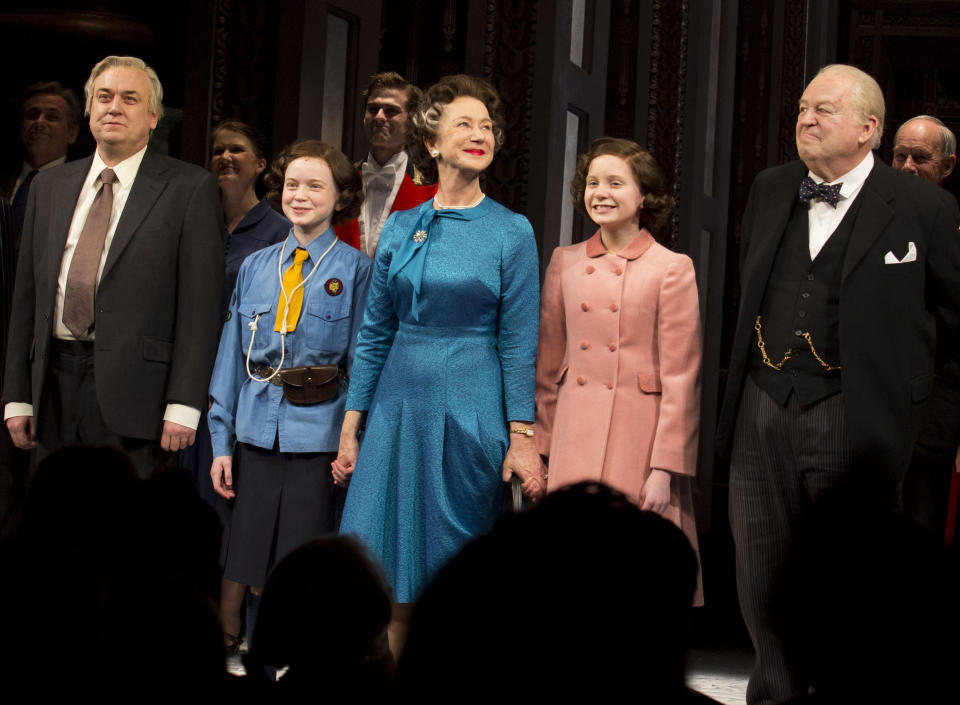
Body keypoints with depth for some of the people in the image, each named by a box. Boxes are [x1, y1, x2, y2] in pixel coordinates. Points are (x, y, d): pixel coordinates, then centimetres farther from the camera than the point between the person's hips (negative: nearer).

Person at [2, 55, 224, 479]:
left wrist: (184, 405, -12)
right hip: (56, 385, 5)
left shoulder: (189, 188, 0)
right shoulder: (49, 187, 16)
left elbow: (201, 304, -6)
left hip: (134, 392, -5)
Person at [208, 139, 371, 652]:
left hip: (320, 433, -3)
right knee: (242, 561, 4)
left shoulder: (355, 269, 1)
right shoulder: (255, 267, 11)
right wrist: (221, 441, 6)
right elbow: (232, 354, 11)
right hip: (258, 431, 3)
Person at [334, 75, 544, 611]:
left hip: (471, 412, -3)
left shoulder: (511, 232, -1)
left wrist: (522, 438, -9)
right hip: (399, 408, 3)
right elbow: (375, 334, 11)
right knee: (383, 567, 2)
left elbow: (518, 344, -3)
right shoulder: (400, 229, 8)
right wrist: (351, 429, 7)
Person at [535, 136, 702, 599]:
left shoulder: (672, 269, -2)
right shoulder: (564, 263, 10)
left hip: (637, 440, -3)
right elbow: (548, 367, 14)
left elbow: (680, 378, -5)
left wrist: (665, 469, -9)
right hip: (573, 445, 4)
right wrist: (541, 451, 10)